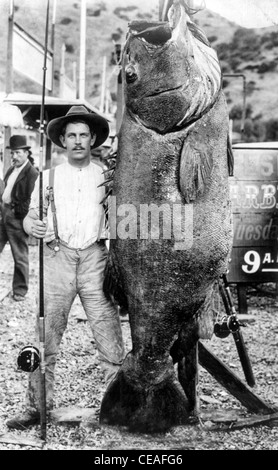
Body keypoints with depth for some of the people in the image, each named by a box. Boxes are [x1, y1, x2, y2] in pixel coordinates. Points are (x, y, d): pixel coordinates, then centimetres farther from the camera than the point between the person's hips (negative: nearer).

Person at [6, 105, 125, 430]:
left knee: (109, 334, -3)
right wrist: (32, 225, -12)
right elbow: (31, 216, 10)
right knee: (46, 334, -1)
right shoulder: (49, 177, 13)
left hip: (94, 259, 0)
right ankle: (37, 407, 9)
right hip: (57, 258, 1)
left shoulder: (105, 176, 11)